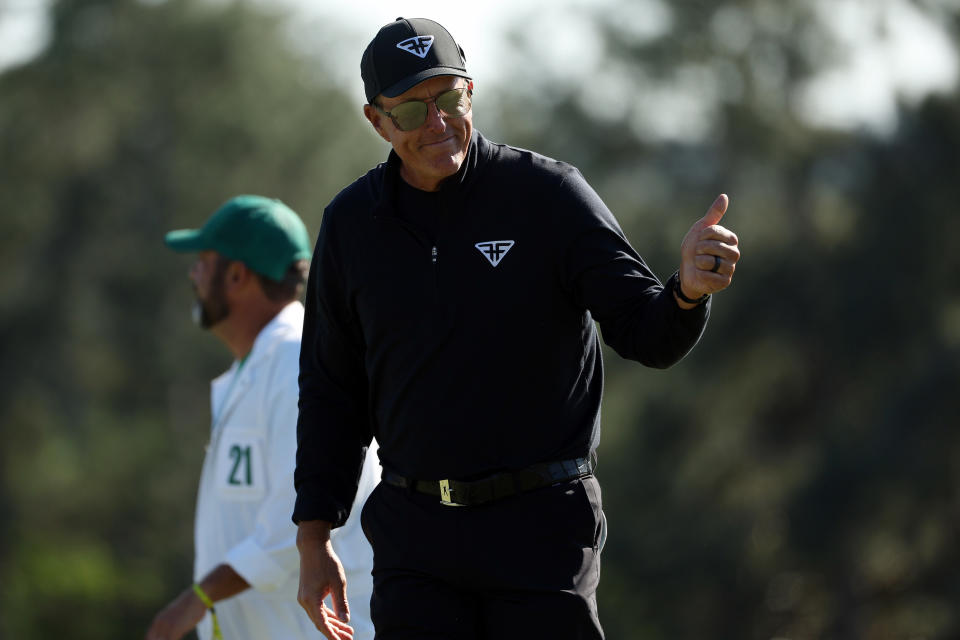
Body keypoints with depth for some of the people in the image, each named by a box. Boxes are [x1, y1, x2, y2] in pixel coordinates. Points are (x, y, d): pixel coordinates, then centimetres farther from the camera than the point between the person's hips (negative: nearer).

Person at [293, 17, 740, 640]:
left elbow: (650, 334, -11)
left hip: (542, 526, -2)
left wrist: (689, 289, -34)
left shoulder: (549, 195, -6)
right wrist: (314, 539, 7)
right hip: (417, 531, 3)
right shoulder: (352, 223, 4)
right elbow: (332, 390, 12)